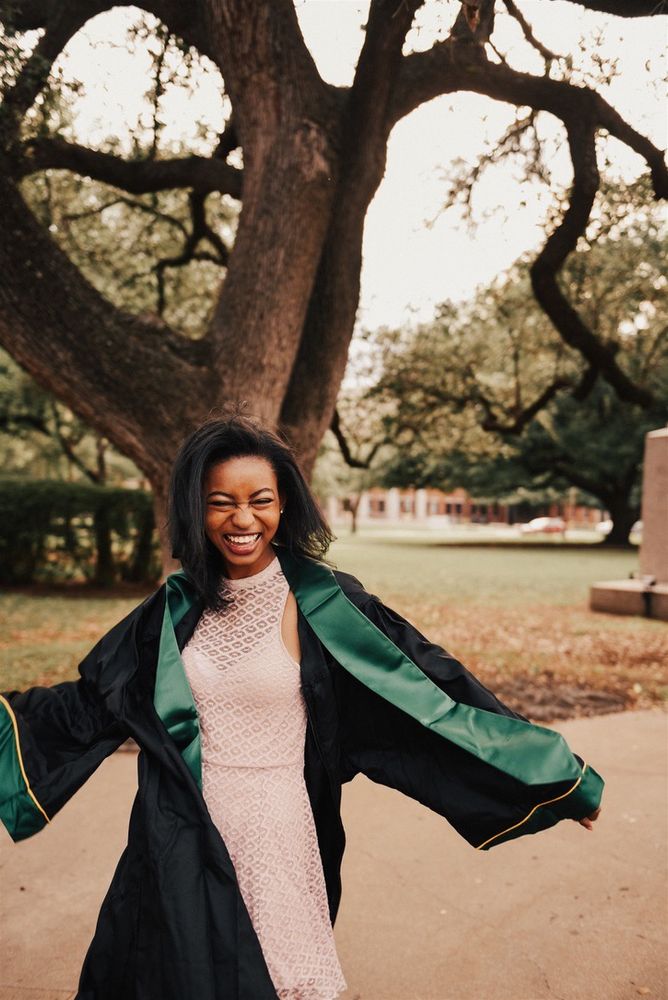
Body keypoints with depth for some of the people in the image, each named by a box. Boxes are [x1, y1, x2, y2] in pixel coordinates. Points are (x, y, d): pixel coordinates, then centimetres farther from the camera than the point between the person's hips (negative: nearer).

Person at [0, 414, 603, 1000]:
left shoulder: (324, 605, -12)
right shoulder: (178, 608, -1)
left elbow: (433, 690, -12)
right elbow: (94, 700, 9)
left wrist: (559, 779, -11)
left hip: (277, 839, -3)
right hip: (184, 845, 3)